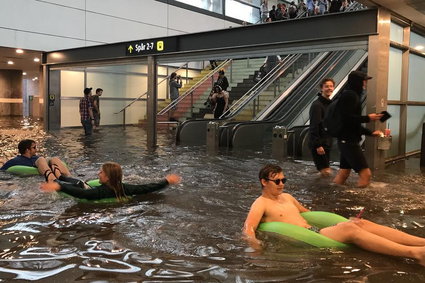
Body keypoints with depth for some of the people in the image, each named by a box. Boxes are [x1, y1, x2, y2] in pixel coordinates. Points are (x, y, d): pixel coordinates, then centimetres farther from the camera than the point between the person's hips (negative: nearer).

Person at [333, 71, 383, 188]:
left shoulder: (351, 95, 20)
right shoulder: (350, 95, -11)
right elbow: (347, 118, -22)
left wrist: (371, 133, 18)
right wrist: (368, 118, -15)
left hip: (346, 140, 10)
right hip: (349, 140, -10)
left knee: (343, 173, 12)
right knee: (365, 173, -9)